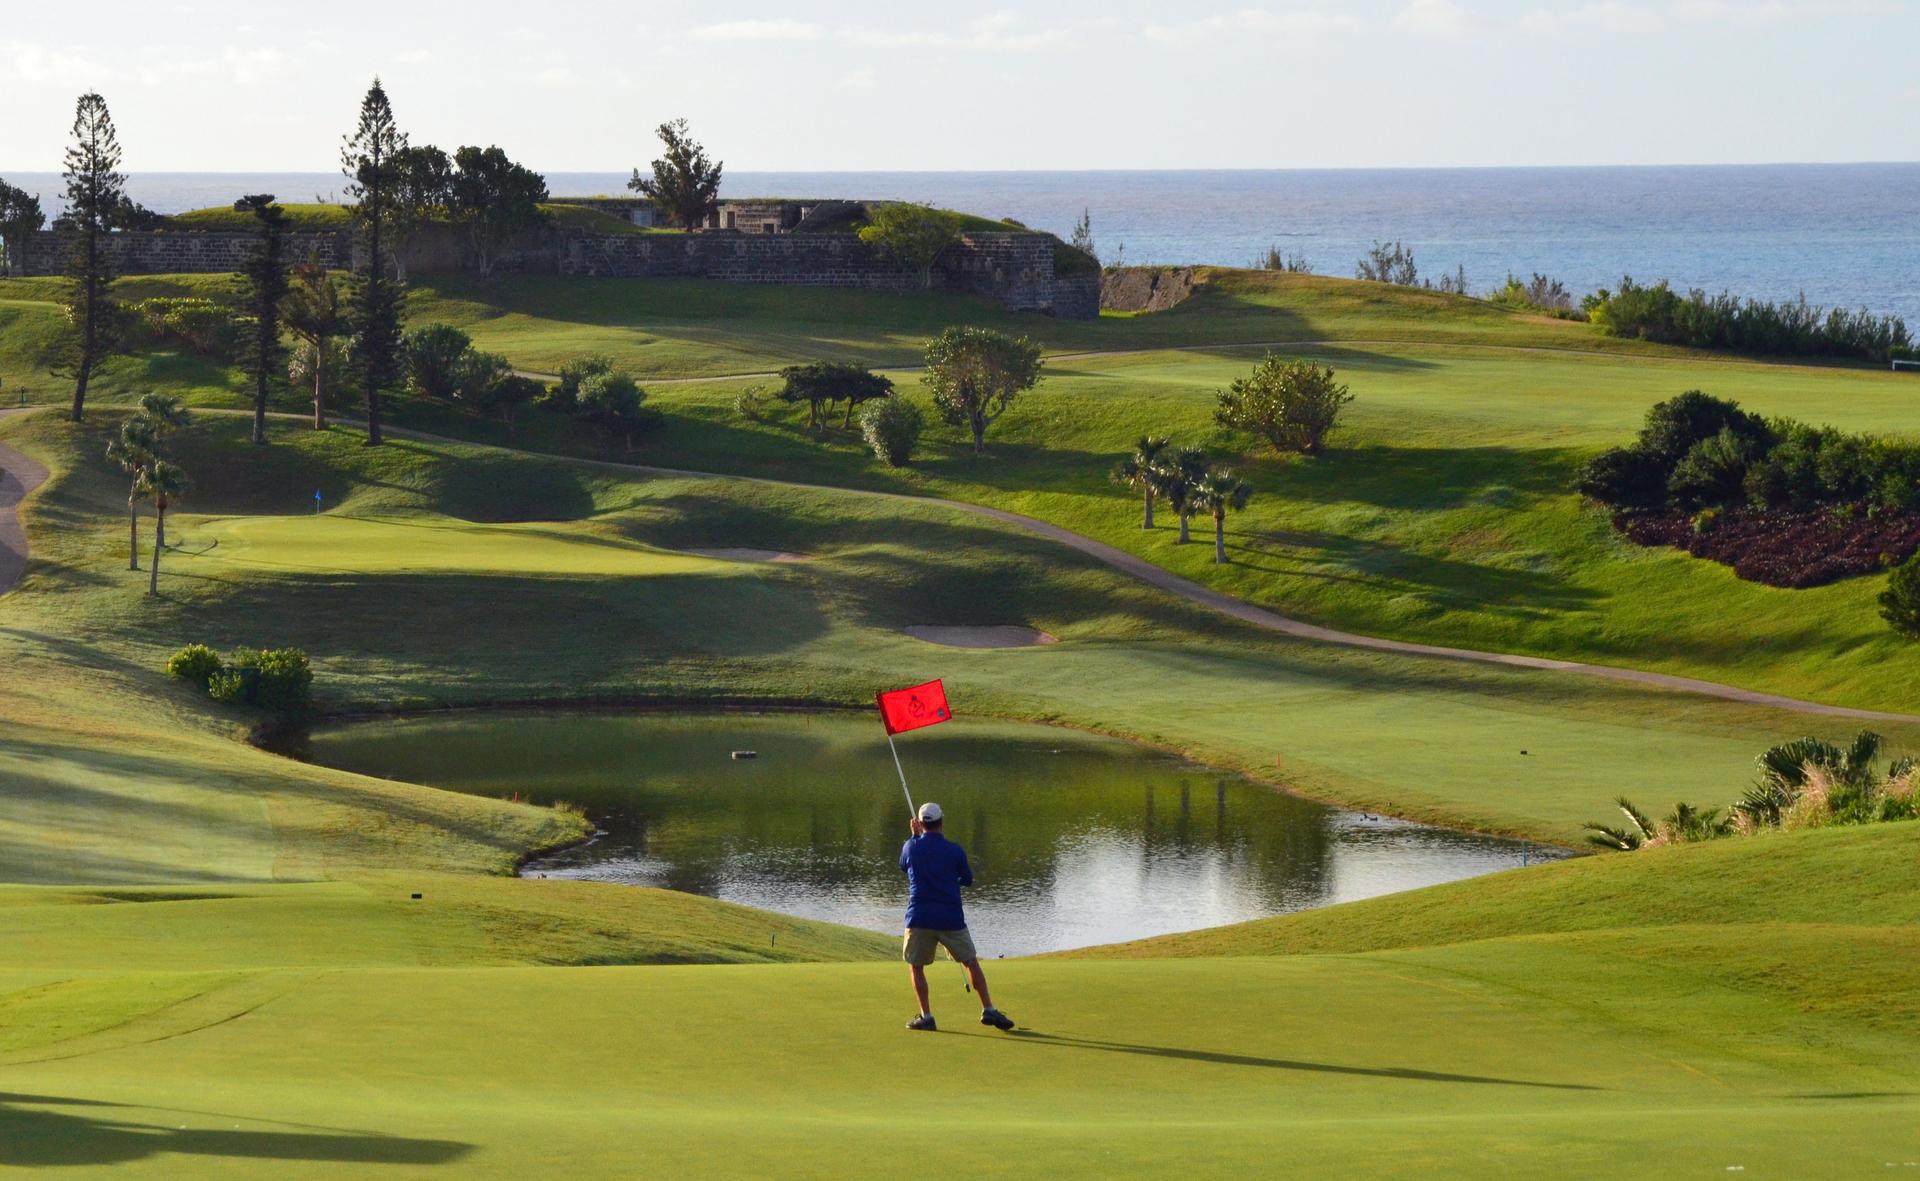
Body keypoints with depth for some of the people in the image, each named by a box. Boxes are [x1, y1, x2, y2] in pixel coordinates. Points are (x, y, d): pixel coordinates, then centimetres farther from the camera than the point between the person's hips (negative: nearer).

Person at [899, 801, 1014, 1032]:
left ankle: (926, 1016, 2)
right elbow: (968, 880, 12)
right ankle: (988, 1010, 6)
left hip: (919, 919, 0)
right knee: (971, 963, 10)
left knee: (916, 966, 11)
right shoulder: (955, 851, -3)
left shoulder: (911, 847, -1)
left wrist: (915, 836, 28)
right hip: (951, 918, 0)